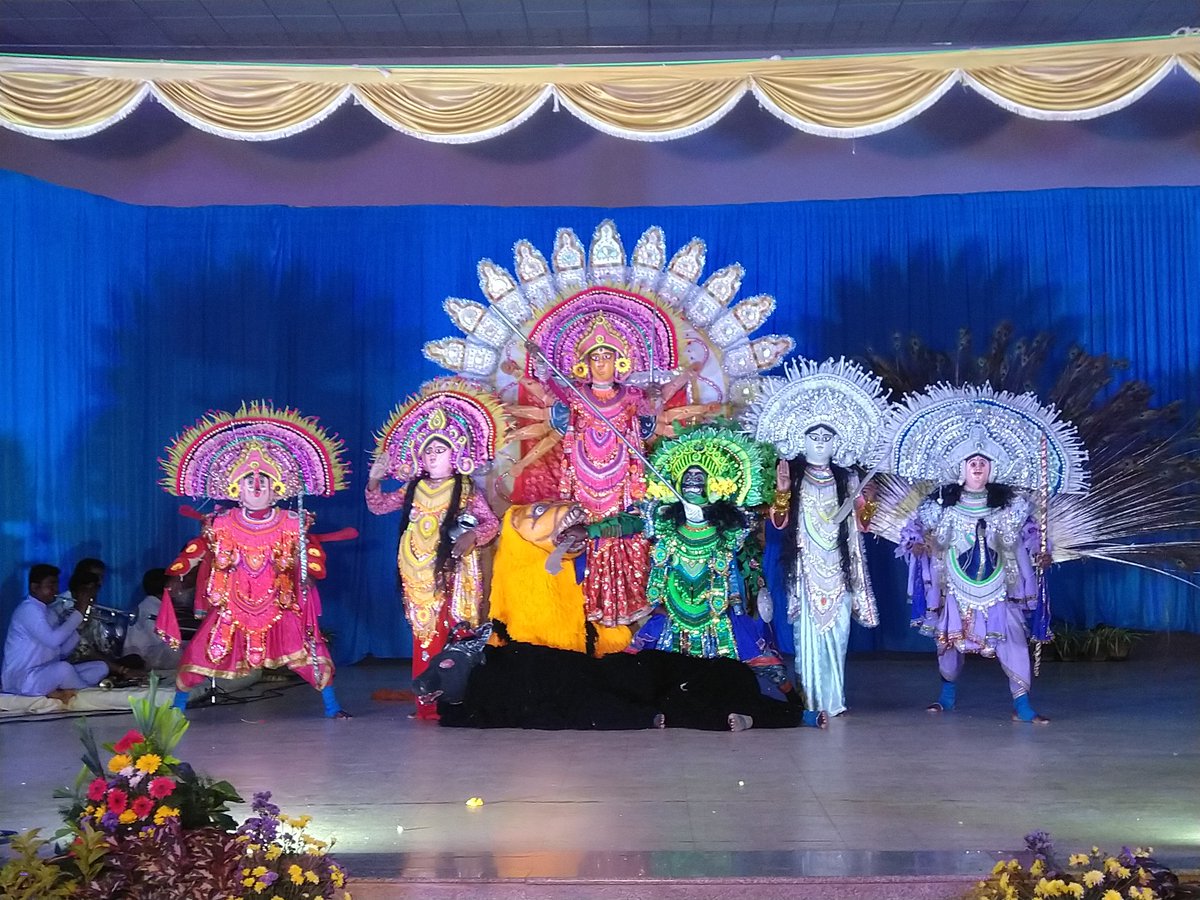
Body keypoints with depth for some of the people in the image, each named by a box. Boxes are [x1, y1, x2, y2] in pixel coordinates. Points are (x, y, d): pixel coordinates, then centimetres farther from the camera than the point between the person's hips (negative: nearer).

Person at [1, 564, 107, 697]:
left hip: (48, 674, 10)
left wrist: (80, 624, -2)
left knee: (101, 668, 3)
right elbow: (53, 640, -28)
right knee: (63, 668, -38)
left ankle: (57, 690, -15)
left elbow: (63, 650, 12)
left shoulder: (49, 612, 17)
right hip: (21, 680, -10)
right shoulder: (28, 609, -13)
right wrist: (78, 613, -19)